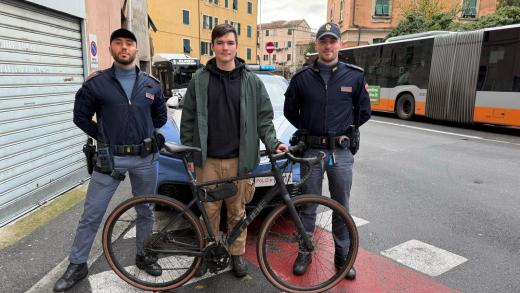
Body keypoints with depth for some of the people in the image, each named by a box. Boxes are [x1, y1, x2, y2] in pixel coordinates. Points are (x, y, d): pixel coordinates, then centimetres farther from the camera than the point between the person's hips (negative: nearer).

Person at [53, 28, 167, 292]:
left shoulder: (151, 84, 4)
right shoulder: (96, 83, -3)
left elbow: (160, 117, 16)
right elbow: (81, 116, 5)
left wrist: (144, 136, 12)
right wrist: (103, 137, 1)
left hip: (145, 158, 2)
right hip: (110, 158, -2)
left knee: (145, 211, 14)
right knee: (91, 214, 4)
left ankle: (142, 255, 34)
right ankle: (77, 265, 23)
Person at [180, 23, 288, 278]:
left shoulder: (251, 81, 4)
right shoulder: (199, 80, 3)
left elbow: (264, 117, 6)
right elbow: (188, 120, 6)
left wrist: (272, 143, -8)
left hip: (239, 160, 0)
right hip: (207, 160, 0)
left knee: (237, 211, 11)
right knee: (209, 209, 11)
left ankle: (237, 253, 30)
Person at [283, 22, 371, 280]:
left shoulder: (355, 76, -1)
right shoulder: (302, 77, -1)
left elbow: (364, 111, 9)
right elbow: (290, 110, 11)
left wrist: (345, 131, 7)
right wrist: (308, 130, 6)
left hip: (341, 152, 0)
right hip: (311, 151, 0)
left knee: (341, 206, 12)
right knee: (308, 206, 10)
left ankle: (343, 255, 28)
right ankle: (305, 252, 27)